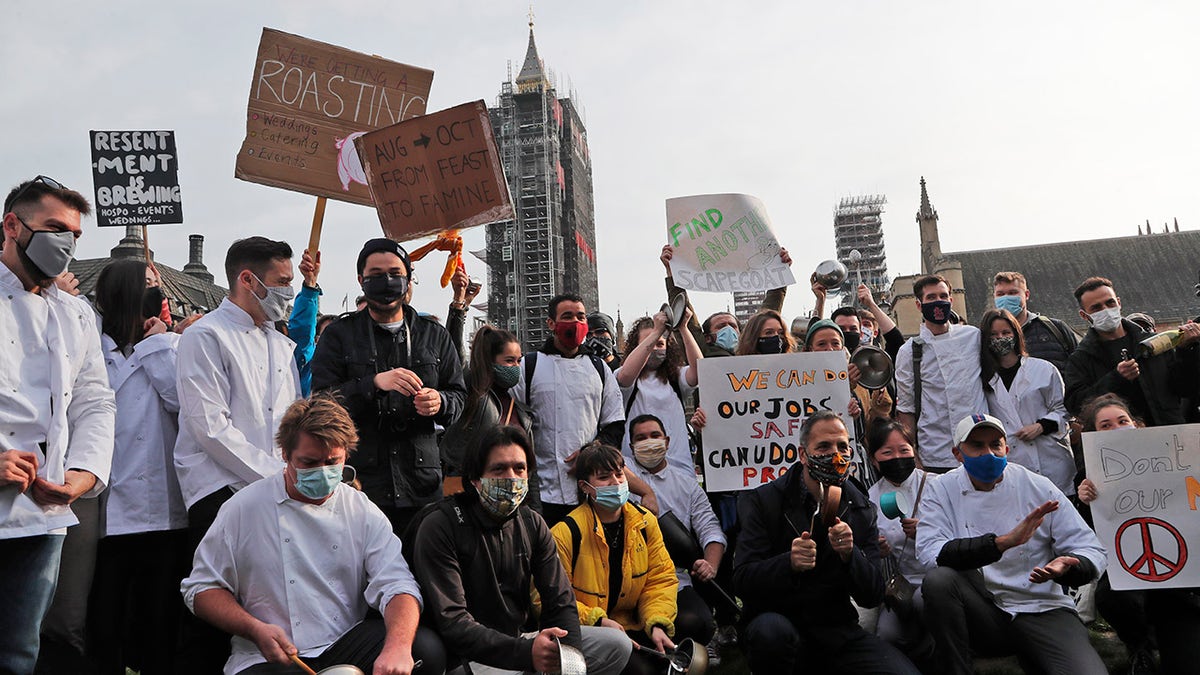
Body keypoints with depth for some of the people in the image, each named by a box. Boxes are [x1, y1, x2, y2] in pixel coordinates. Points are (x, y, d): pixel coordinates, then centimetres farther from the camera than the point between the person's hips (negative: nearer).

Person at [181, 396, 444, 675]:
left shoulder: (365, 513, 5)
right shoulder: (243, 509, 1)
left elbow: (397, 585, -6)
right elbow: (201, 589, 7)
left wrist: (398, 645, -28)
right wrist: (256, 630, -12)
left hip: (347, 645, 2)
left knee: (426, 647, -24)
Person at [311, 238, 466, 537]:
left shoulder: (434, 336, 14)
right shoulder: (339, 335, 7)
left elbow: (459, 395, 14)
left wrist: (440, 402, -10)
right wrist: (374, 383, -18)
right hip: (360, 481, -2)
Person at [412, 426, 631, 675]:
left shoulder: (532, 523, 4)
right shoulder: (440, 527, -15)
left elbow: (560, 601, 1)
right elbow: (452, 622, -22)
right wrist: (526, 653, -32)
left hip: (524, 636, 7)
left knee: (616, 645, -3)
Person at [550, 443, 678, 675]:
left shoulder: (645, 522, 4)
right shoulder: (567, 533, -13)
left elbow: (661, 579, 6)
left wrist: (658, 623, -10)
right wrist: (596, 620, -21)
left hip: (631, 627, 5)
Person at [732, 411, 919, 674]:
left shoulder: (861, 510, 6)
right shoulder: (763, 501, -6)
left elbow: (872, 597, 1)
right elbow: (742, 581, -14)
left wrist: (850, 555, -19)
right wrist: (789, 563, -33)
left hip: (837, 629, 3)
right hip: (779, 619, -2)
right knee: (772, 630, -36)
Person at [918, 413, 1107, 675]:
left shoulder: (1038, 487, 3)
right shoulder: (941, 491, -1)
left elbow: (1091, 549, 4)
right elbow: (931, 553, -17)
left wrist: (1066, 568, -21)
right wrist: (1002, 542, -29)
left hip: (1041, 610, 0)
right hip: (980, 616, 0)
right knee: (938, 580, -31)